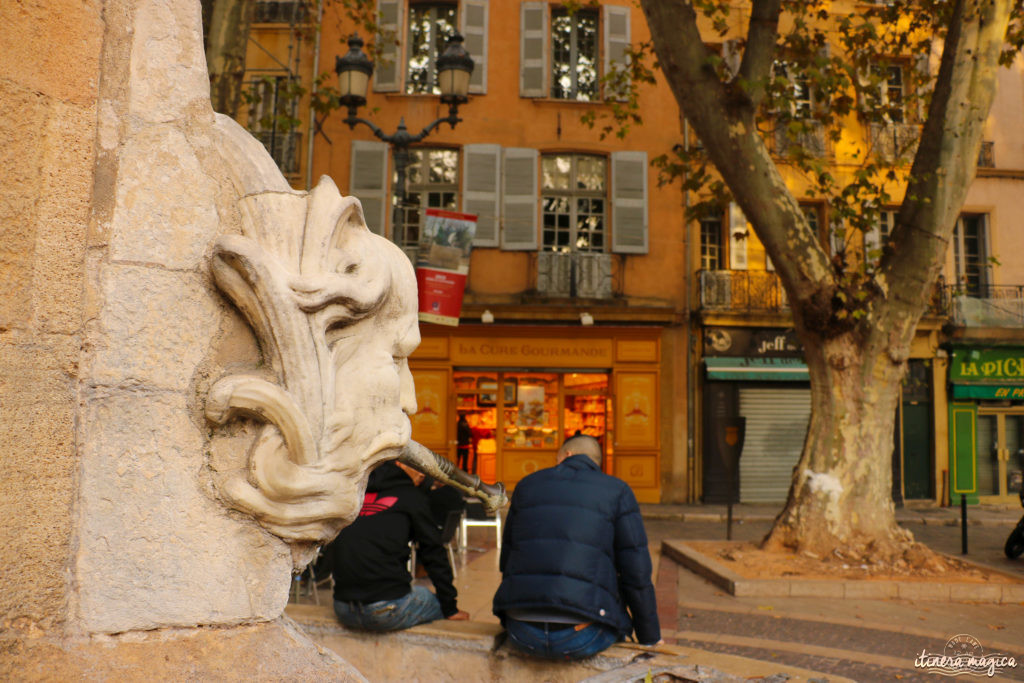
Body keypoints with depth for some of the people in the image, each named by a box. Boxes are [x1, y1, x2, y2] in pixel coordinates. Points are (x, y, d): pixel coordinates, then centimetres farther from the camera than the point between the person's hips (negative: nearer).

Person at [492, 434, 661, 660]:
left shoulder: (527, 484, 15)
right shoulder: (617, 492, 5)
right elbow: (636, 575, 0)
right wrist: (651, 639, 13)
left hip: (521, 633, 4)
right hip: (580, 637, -3)